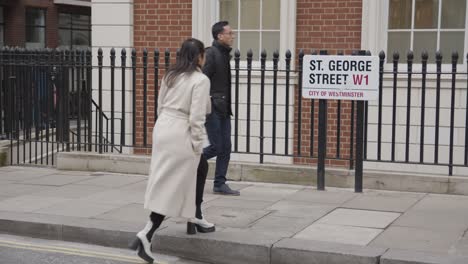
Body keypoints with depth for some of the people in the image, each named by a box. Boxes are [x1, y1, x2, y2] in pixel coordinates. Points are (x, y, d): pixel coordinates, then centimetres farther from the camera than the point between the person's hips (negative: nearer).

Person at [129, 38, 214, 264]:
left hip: (163, 128, 8)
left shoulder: (170, 76, 10)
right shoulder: (200, 80, -12)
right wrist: (196, 146, -11)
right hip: (181, 135, -8)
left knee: (201, 168, 26)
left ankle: (194, 220, 33)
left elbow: (160, 106, 14)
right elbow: (196, 117, -17)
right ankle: (145, 236, -8)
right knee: (173, 188, -2)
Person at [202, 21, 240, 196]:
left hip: (223, 109, 9)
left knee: (225, 148, 8)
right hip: (212, 109, -9)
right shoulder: (211, 53, -14)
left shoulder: (225, 54, 13)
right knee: (216, 147, -6)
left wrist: (227, 107, 18)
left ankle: (220, 184, 14)